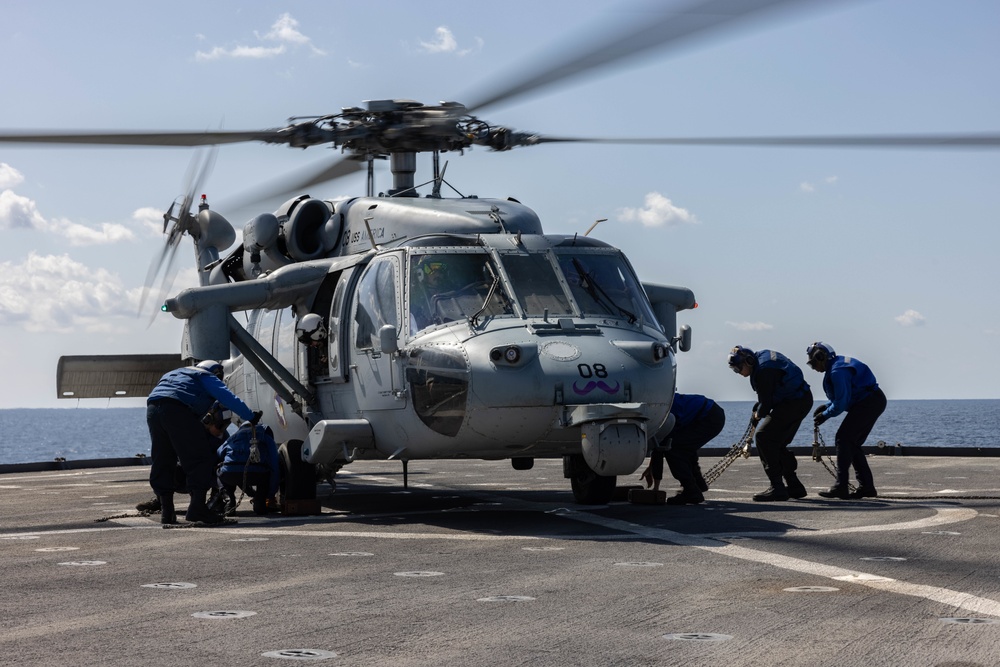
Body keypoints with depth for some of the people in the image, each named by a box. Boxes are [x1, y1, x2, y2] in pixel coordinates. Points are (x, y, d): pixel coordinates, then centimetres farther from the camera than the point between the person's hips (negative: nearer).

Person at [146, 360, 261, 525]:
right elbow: (228, 398, 7)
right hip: (178, 408, -7)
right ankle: (197, 508, -12)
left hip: (152, 408, 7)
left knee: (162, 461, 15)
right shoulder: (207, 377, 18)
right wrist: (250, 416, 9)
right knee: (200, 458, -2)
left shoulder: (174, 374, 40)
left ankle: (166, 511, 15)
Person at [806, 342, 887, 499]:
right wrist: (826, 406, 11)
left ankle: (841, 487, -16)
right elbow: (842, 396, 24)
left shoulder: (838, 371, -19)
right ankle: (866, 486, 13)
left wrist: (825, 415, -7)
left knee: (844, 438, -12)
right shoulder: (838, 364, 15)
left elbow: (841, 402, -20)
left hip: (868, 403, -11)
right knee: (852, 444, 13)